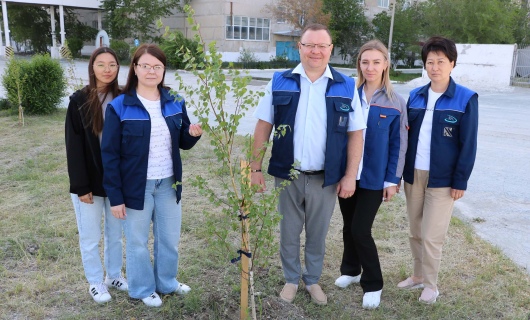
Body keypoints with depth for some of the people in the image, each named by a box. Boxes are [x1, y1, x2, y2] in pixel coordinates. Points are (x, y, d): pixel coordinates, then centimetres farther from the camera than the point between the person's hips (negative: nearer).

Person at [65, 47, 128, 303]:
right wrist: (81, 186, -13)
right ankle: (95, 282, 30)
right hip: (90, 181, -3)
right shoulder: (79, 101, -10)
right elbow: (74, 147, -10)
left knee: (116, 232, 17)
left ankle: (114, 275, 36)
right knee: (90, 236, 11)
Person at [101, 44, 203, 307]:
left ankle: (167, 282, 41)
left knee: (170, 239, 18)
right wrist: (115, 196, -11)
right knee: (138, 242, 12)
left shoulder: (175, 103, 1)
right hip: (136, 186, -4)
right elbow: (109, 154, -10)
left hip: (168, 183, 4)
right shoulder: (119, 106, -11)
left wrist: (193, 134, -15)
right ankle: (142, 289, 35)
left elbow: (183, 144, 9)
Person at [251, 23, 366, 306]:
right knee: (288, 232, 15)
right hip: (287, 175, 0)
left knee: (317, 234, 16)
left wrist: (350, 175, -5)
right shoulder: (279, 82, -2)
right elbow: (263, 126, 0)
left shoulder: (346, 87, -2)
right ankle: (291, 279, 36)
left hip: (325, 178, 0)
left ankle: (312, 280, 37)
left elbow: (355, 134, -1)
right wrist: (256, 167, -3)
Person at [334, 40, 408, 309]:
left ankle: (373, 284, 16)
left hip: (374, 178, -3)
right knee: (349, 226, 14)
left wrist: (392, 180, -5)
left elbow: (398, 145, -3)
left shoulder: (395, 103, -5)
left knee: (361, 230, -4)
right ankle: (350, 270, 37)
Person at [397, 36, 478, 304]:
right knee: (415, 233, 14)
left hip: (442, 179, -4)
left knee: (431, 236, 0)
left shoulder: (466, 99, -8)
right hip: (413, 175, 5)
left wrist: (460, 181, -9)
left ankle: (431, 285, 21)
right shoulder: (415, 96, 5)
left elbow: (468, 144, -7)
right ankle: (418, 276, 33)